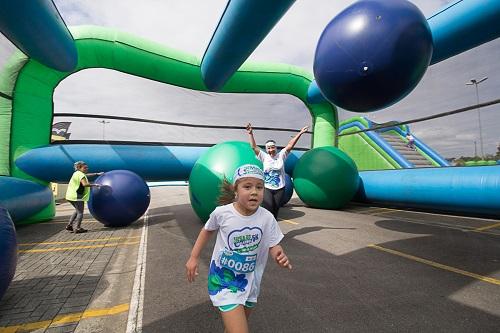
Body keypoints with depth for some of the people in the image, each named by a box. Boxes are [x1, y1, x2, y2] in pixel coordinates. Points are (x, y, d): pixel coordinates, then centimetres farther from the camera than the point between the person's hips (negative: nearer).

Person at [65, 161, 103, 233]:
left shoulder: (77, 173, 16)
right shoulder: (81, 175, -15)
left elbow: (87, 175, 32)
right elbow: (85, 184, -30)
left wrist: (97, 174, 34)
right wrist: (94, 185, -20)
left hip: (71, 195, 10)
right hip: (77, 196, -10)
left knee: (77, 210, 25)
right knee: (80, 212, -1)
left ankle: (69, 225, 27)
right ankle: (77, 228, 0)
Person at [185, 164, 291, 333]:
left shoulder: (267, 218, -18)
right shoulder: (222, 213, -20)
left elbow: (274, 246, -8)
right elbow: (207, 230, 0)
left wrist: (280, 256, -30)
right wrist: (193, 257, 1)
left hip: (250, 281, 3)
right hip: (223, 279, -3)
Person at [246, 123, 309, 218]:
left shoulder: (281, 155, 2)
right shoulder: (264, 157, 0)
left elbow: (290, 145, -6)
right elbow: (254, 147, -5)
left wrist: (300, 133, -12)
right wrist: (250, 133, -14)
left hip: (279, 189, 1)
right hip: (267, 188, -1)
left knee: (275, 210, 10)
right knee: (268, 209, -13)